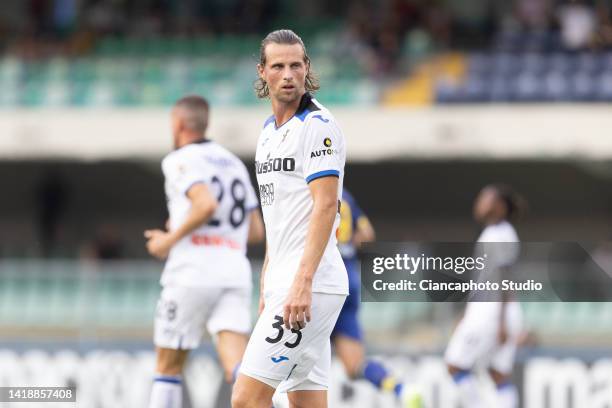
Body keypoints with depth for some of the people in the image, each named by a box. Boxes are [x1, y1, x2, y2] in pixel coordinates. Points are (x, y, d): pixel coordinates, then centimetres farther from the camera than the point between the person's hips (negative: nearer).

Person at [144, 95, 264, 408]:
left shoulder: (180, 160, -1)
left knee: (168, 366, 11)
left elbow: (206, 204, -20)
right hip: (236, 274, 5)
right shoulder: (233, 162, 22)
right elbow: (256, 231, 22)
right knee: (236, 369, -11)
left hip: (193, 272, -5)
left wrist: (170, 239, -8)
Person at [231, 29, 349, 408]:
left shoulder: (318, 125, -9)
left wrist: (302, 283, -25)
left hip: (311, 286, -9)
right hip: (285, 284, 9)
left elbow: (325, 206, -18)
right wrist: (267, 287, 22)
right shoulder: (269, 131, 18)